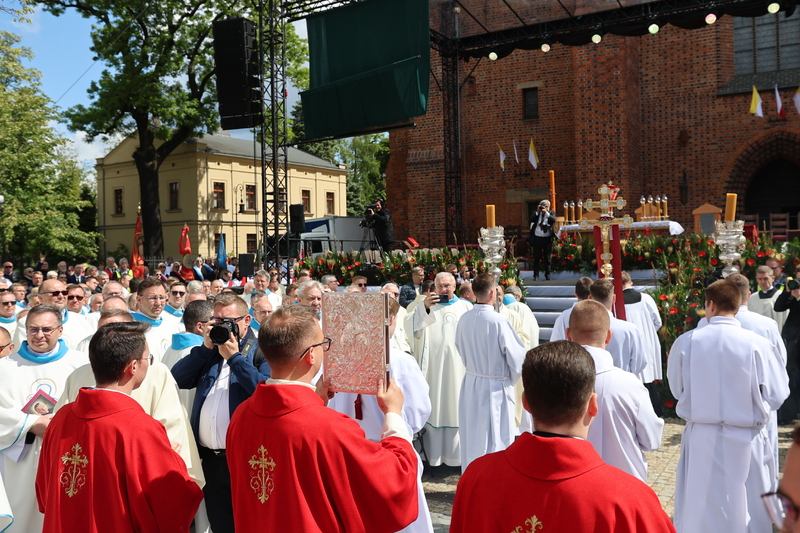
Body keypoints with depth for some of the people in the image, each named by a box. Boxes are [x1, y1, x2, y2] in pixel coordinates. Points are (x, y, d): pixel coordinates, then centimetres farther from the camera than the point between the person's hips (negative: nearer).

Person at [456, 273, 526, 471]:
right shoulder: (499, 321, -22)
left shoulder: (464, 319, -5)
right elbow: (517, 358, -16)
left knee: (471, 438, 18)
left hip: (471, 384, 6)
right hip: (496, 388, -6)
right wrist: (511, 379, 3)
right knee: (497, 441, 6)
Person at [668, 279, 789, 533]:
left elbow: (677, 390, 2)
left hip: (701, 439, 1)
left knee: (700, 510, 15)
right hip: (746, 441, -1)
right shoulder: (758, 344, -14)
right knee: (750, 511, 18)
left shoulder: (686, 342, -11)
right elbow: (777, 396, -3)